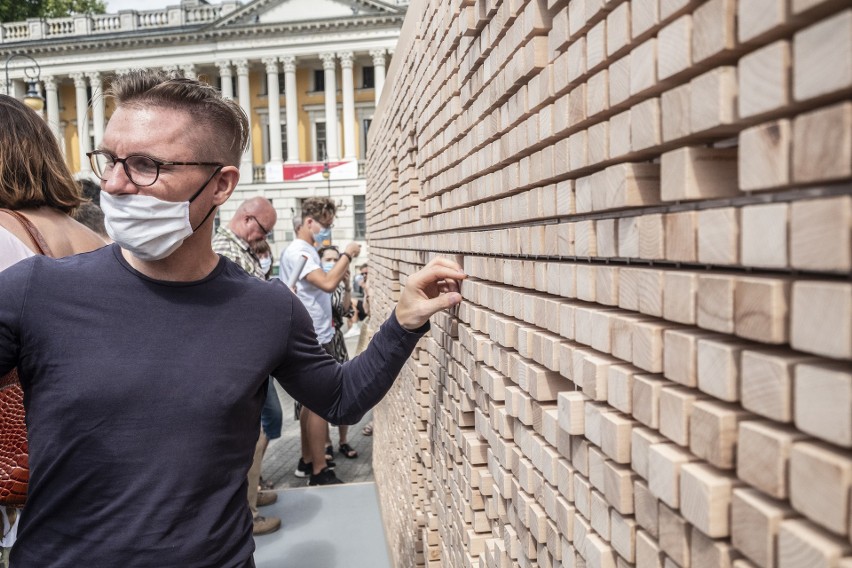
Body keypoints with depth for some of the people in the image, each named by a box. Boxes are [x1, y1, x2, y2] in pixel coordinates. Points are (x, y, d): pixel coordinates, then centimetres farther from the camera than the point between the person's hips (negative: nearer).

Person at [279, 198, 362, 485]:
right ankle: (319, 471, 3)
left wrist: (341, 271, 9)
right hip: (313, 339, -10)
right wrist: (347, 255, -17)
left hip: (316, 336, 10)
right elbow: (327, 283, -28)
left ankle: (307, 460, 27)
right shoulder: (297, 252, -16)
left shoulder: (308, 251, 16)